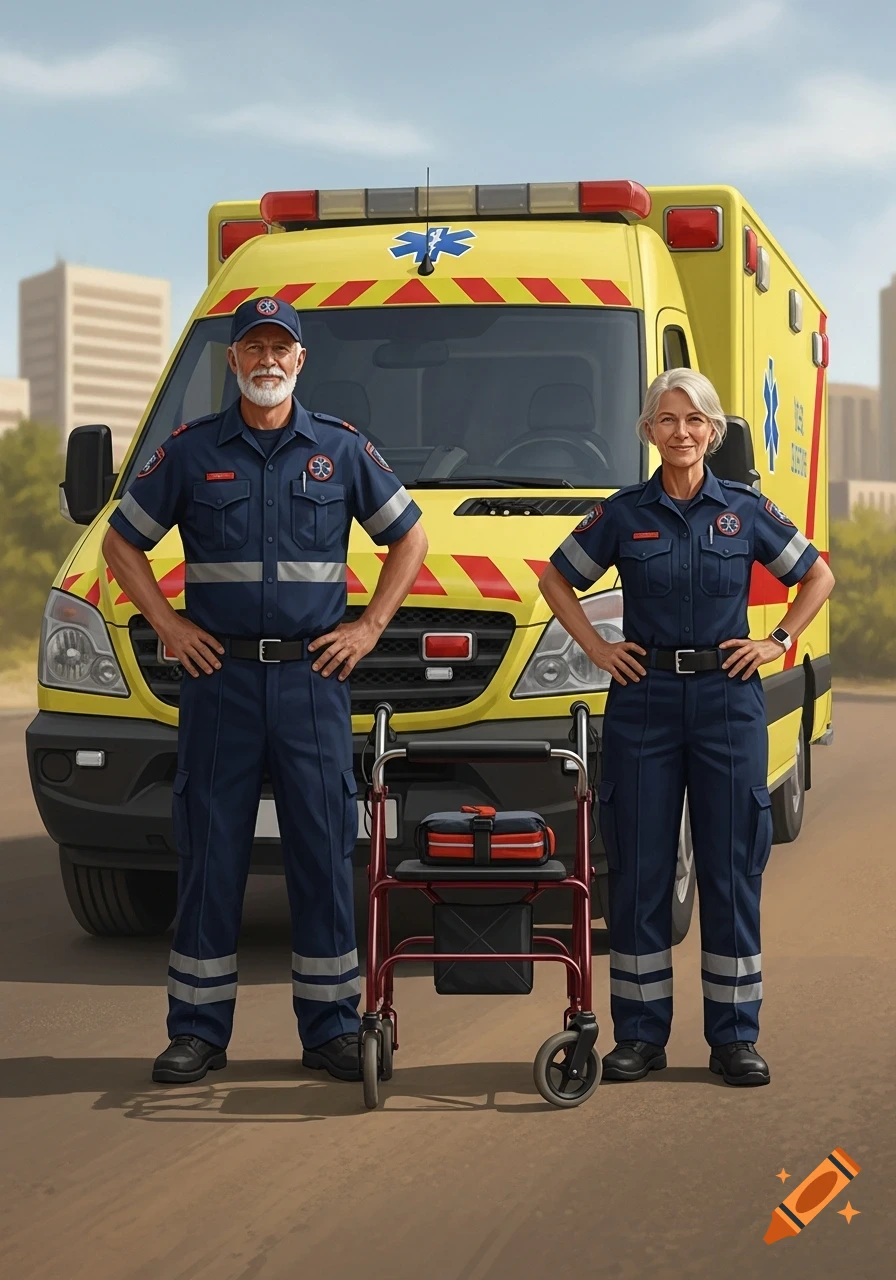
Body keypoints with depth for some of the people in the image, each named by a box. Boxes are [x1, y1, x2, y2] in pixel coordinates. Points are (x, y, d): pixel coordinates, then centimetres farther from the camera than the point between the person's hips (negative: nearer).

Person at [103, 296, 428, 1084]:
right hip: (219, 675, 0)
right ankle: (197, 1031, 11)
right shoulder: (190, 451, 6)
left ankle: (331, 1027, 11)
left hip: (313, 676, 0)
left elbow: (409, 538, 15)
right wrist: (167, 626, 2)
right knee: (210, 852, 2)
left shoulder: (342, 450, 7)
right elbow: (122, 543, 13)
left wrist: (369, 628, 4)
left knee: (325, 853, 2)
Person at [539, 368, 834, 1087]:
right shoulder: (623, 515, 3)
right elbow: (557, 581, 14)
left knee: (732, 868, 2)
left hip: (727, 701, 0)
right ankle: (641, 1034, 12)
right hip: (644, 701, 0)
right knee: (639, 869, 2)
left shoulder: (747, 511, 4)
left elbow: (818, 577, 14)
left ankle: (735, 1036, 11)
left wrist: (779, 641, 3)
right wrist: (597, 650, 4)